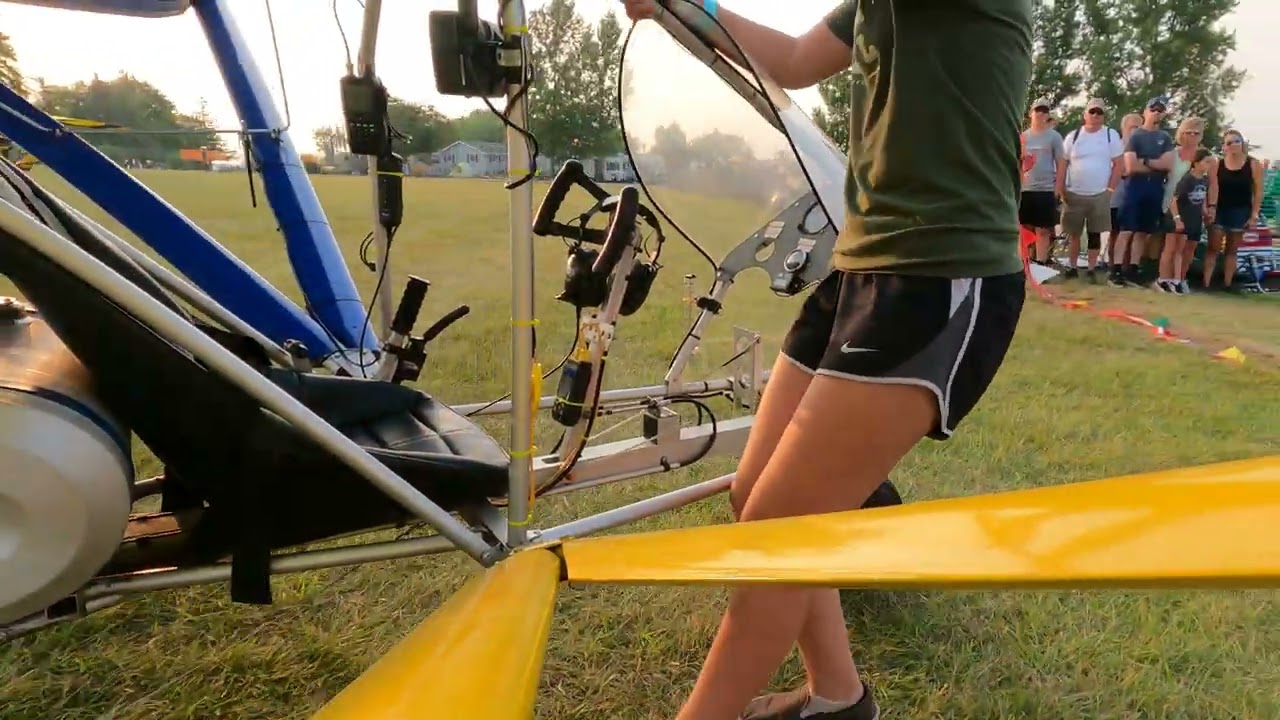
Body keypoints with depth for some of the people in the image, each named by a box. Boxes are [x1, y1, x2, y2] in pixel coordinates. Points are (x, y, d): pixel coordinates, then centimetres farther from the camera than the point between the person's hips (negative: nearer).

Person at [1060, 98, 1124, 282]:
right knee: (1073, 233, 7)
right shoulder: (1073, 136, 2)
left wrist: (1110, 189, -6)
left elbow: (1118, 164, 0)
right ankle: (1072, 267, 18)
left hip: (1099, 195, -1)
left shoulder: (1111, 135, 0)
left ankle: (1091, 269, 11)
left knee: (1095, 234, 5)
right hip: (1074, 194, 1)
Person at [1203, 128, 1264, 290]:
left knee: (1231, 250, 8)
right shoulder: (1216, 164, -1)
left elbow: (1258, 192, -3)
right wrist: (1211, 207, -26)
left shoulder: (1254, 164, -3)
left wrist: (1254, 216, -8)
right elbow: (1213, 187, -12)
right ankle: (1206, 283, -5)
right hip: (1219, 210, 0)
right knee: (1213, 248, -3)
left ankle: (1227, 285, 11)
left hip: (1241, 212, 0)